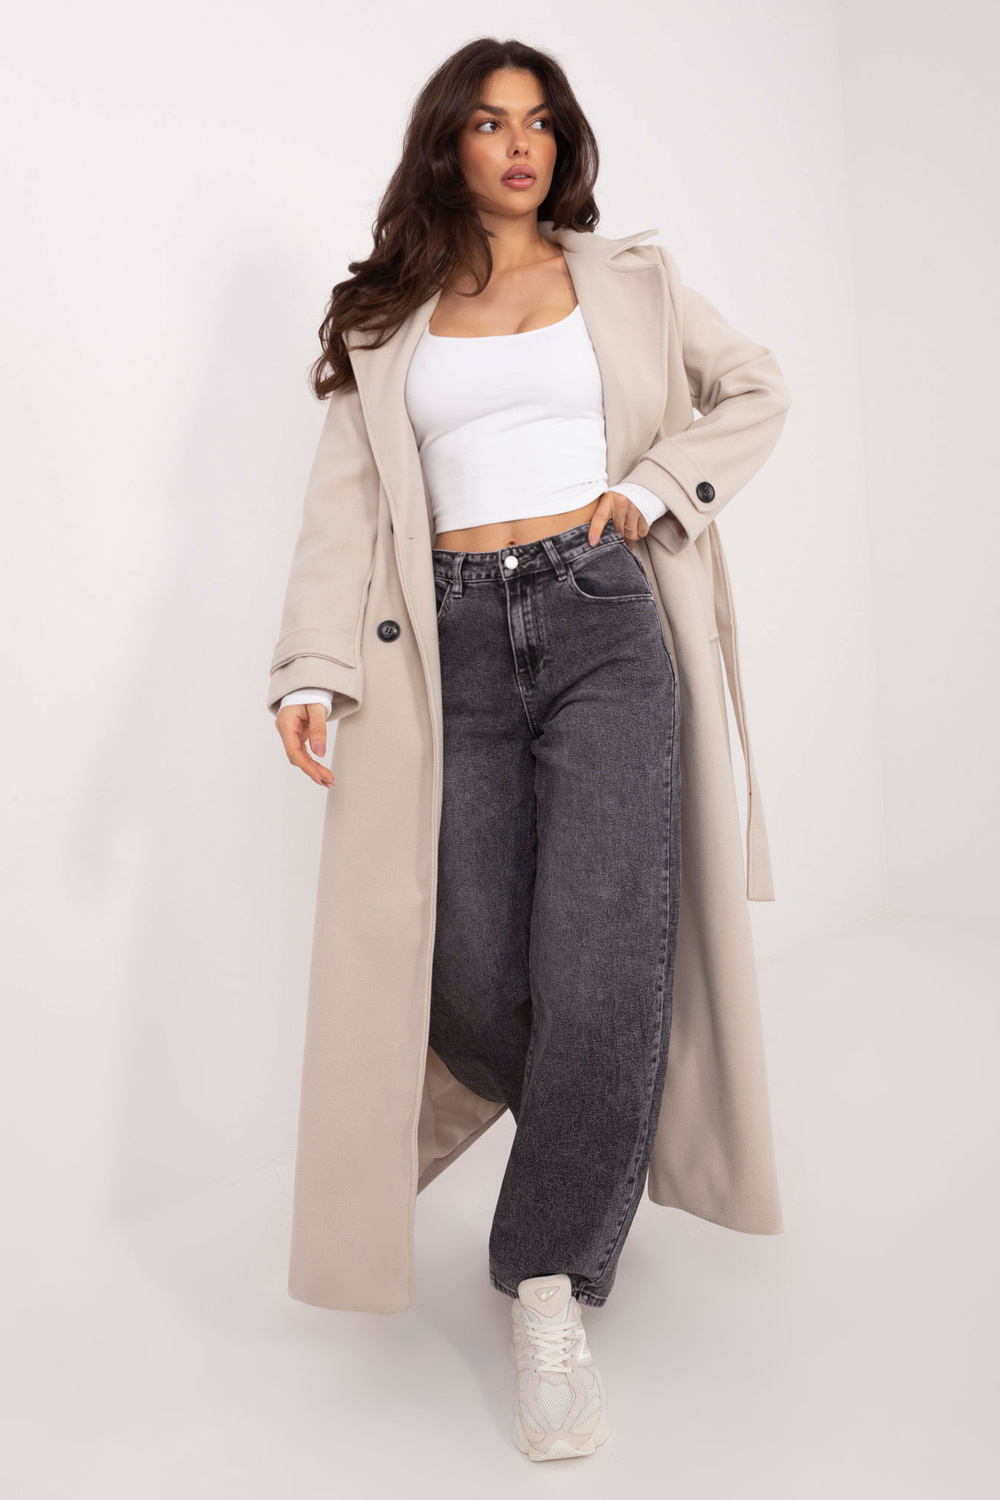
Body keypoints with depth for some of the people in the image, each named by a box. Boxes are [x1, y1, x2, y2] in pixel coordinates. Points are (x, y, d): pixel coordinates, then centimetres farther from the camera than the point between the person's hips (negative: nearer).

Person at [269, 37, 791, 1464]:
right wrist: (313, 673, -7)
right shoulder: (395, 310, 15)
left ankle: (552, 1292, 5)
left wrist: (649, 488, 5)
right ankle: (595, 1156, 31)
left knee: (602, 970, -14)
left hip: (601, 623, 0)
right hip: (461, 644, 1)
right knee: (478, 996, -3)